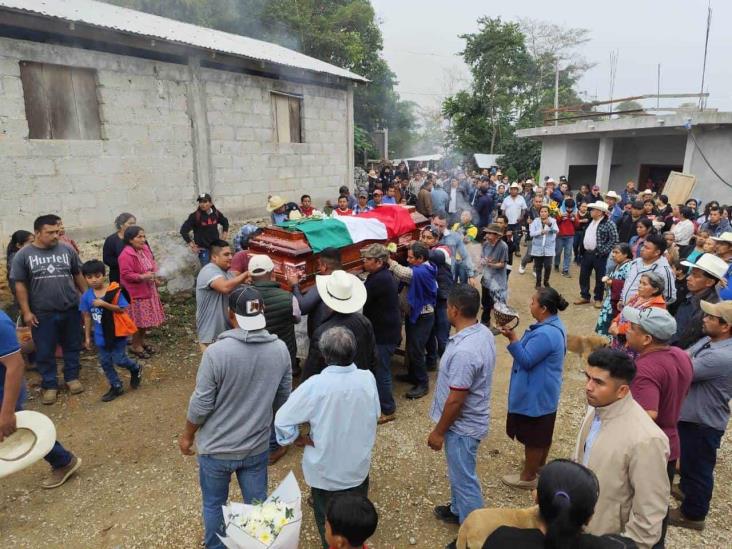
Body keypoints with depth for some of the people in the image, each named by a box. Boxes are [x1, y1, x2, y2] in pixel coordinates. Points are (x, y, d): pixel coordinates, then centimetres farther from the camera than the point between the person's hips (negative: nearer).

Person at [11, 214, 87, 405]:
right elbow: (20, 285, -2)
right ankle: (50, 385, 23)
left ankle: (72, 377, 31)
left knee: (72, 346, 13)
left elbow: (78, 276, 9)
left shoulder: (67, 250, 0)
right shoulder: (23, 255, -4)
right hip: (42, 314, -1)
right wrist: (26, 312, -5)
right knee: (45, 352, 8)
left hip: (71, 310, 1)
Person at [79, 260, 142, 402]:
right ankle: (116, 387, 27)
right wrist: (87, 337, 7)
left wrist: (104, 304, -26)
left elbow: (122, 309, -14)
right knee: (105, 362, 11)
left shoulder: (114, 291, -15)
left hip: (116, 332, -4)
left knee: (119, 360, -1)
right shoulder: (86, 296, -3)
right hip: (101, 336, 5)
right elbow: (87, 317, 4)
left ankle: (136, 369, 30)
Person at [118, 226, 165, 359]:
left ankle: (141, 342, 32)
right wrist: (142, 277, -31)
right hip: (136, 293, -8)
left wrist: (156, 276, 1)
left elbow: (152, 264, 15)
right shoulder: (126, 255, -21)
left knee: (146, 319, 16)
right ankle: (135, 346, 16)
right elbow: (126, 274, -22)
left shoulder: (145, 249, 4)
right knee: (139, 321, -1)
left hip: (148, 290, 8)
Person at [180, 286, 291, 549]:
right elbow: (283, 399, 1)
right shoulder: (280, 349, -11)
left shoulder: (216, 352, -25)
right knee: (258, 504, 21)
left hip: (217, 448, -2)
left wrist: (187, 436, 2)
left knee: (214, 505, 23)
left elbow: (201, 405, -17)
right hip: (257, 446, 3)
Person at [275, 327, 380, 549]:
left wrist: (302, 439, -6)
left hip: (326, 470, -3)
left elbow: (282, 420, -21)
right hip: (359, 466, 3)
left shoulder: (315, 385, -28)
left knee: (328, 523, 23)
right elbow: (375, 415, -2)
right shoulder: (368, 379, -18)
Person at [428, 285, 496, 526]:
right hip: (469, 420, 9)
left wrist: (438, 432, -14)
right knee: (459, 472, 28)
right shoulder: (484, 332, -5)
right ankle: (458, 510, 48)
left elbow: (456, 400, -27)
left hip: (462, 426, -9)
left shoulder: (464, 351, -34)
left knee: (464, 478, 12)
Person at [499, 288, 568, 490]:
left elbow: (526, 361, -27)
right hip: (545, 391, 10)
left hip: (536, 394, -10)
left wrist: (512, 338, -33)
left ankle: (528, 476, 23)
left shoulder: (545, 334, -31)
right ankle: (539, 463, 44)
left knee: (533, 435, 7)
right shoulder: (555, 325, 2)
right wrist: (516, 338, 14)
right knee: (543, 431, 25)